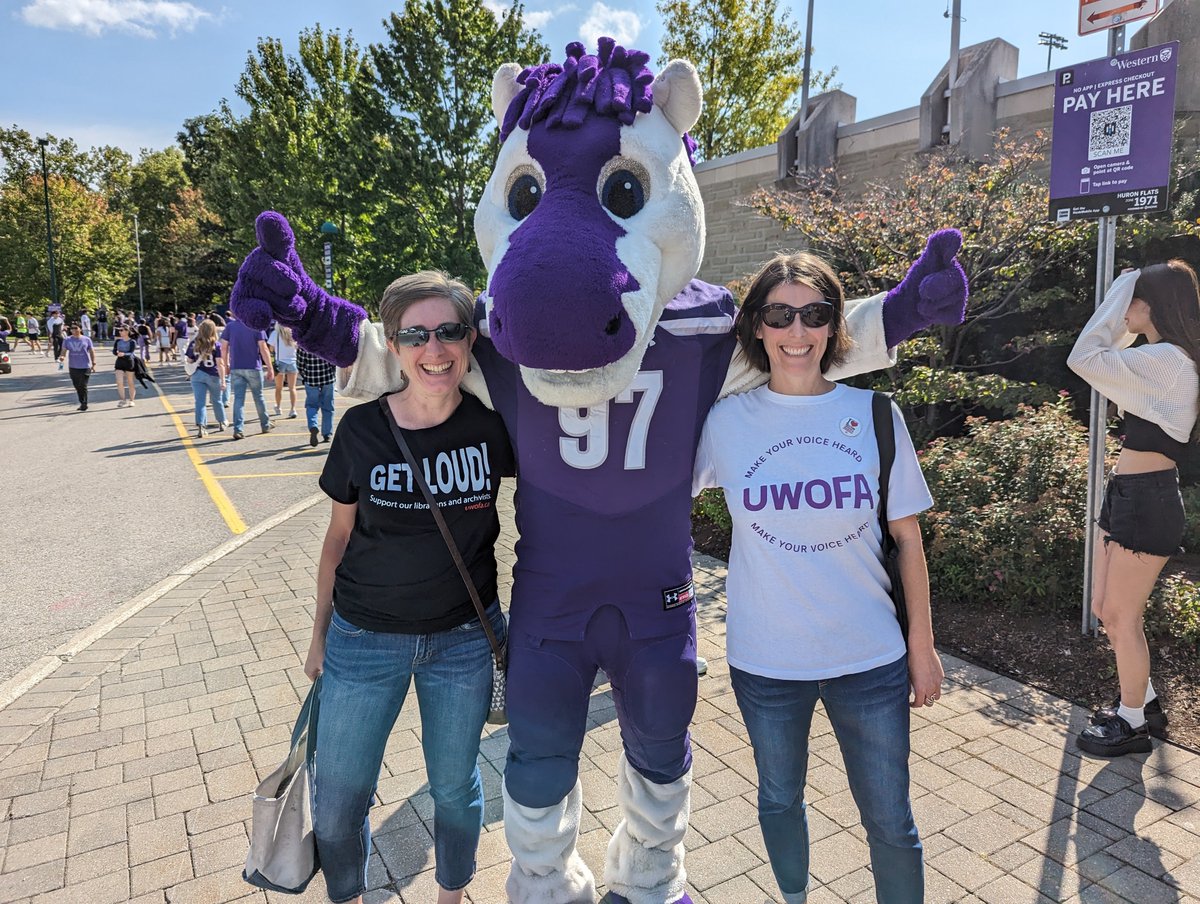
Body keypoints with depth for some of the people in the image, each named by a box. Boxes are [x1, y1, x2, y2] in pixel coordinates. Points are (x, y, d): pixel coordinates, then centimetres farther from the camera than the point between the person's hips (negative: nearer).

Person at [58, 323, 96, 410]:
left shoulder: (86, 339, 1)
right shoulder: (67, 340, 5)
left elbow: (92, 352, 4)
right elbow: (64, 351, 5)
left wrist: (93, 364, 0)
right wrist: (61, 356, -18)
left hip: (85, 367, -3)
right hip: (73, 367, 3)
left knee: (83, 386, -6)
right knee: (77, 386, 9)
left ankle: (84, 404, 3)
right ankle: (82, 403, 23)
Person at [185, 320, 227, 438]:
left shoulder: (193, 344, -2)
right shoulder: (216, 345, -8)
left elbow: (189, 360, 3)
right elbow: (220, 364, -12)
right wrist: (223, 380, -12)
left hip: (197, 375, 1)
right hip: (213, 376, 0)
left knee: (200, 402, -2)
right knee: (216, 400, 18)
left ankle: (200, 427, -17)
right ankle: (221, 423, 34)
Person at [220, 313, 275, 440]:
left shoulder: (230, 326, 2)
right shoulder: (257, 326, -6)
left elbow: (224, 347, 3)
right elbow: (263, 349, -9)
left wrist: (226, 364, 15)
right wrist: (270, 368, -4)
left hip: (235, 368, 2)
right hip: (253, 367, -2)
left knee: (238, 398, 2)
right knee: (258, 396, 12)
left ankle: (238, 429, -8)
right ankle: (265, 425, 25)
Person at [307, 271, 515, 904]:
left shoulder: (490, 424, -11)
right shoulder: (362, 429, -11)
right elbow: (340, 534, 1)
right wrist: (319, 633, 8)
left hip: (463, 638, 0)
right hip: (364, 638, 0)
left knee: (455, 788, 18)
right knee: (336, 803, 11)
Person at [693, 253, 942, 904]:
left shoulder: (874, 415, -5)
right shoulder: (724, 420, -8)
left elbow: (907, 536, 0)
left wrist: (922, 646, 2)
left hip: (871, 659, 0)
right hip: (765, 659, 1)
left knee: (891, 824, 13)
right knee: (779, 800, 22)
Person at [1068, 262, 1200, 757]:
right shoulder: (1157, 358, 12)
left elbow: (1083, 359, -23)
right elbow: (1112, 351, 29)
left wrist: (1118, 292, -13)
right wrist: (1121, 299, 14)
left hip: (1147, 499, -10)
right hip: (1126, 494, 10)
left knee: (1122, 616, 3)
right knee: (1105, 609, 17)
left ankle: (1132, 724, 20)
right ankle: (1144, 702, 34)